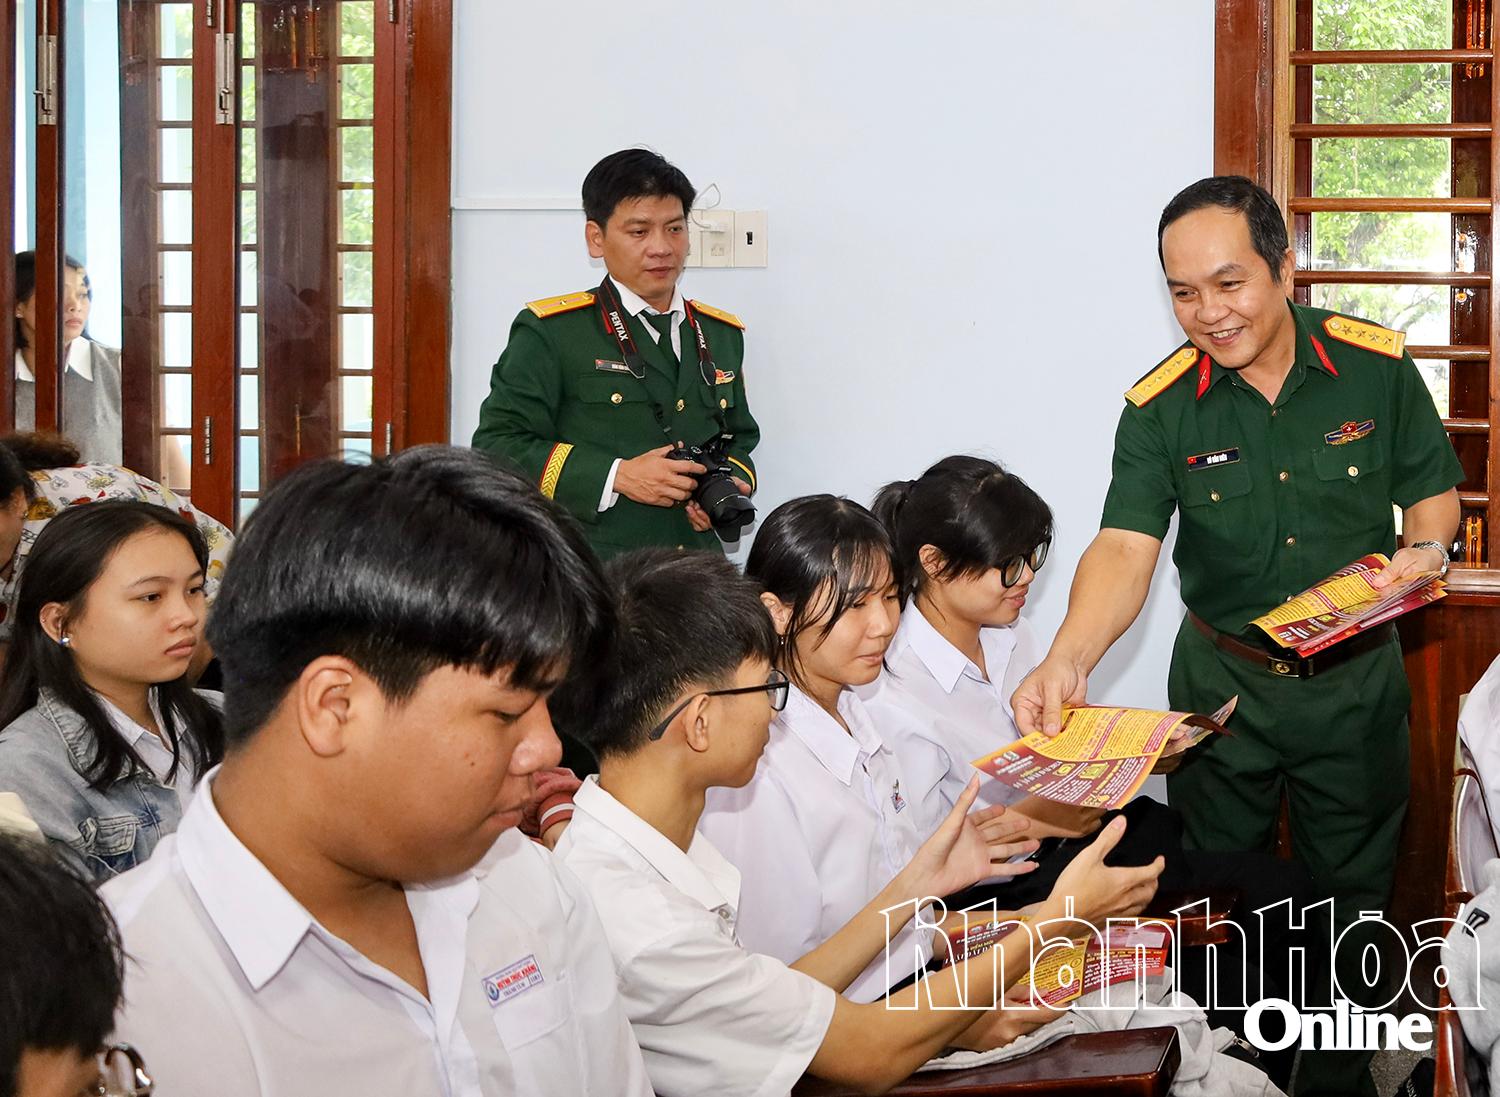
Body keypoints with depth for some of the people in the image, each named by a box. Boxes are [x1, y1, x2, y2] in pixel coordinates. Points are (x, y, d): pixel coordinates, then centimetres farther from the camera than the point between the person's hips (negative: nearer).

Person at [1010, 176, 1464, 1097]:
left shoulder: (1377, 365, -11)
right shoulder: (1161, 407, -14)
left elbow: (1434, 492, 1)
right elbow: (1125, 548, -24)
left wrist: (1424, 552, -23)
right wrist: (1067, 661, -41)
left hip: (1356, 682, 0)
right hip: (1222, 683, 0)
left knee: (1352, 894, 14)